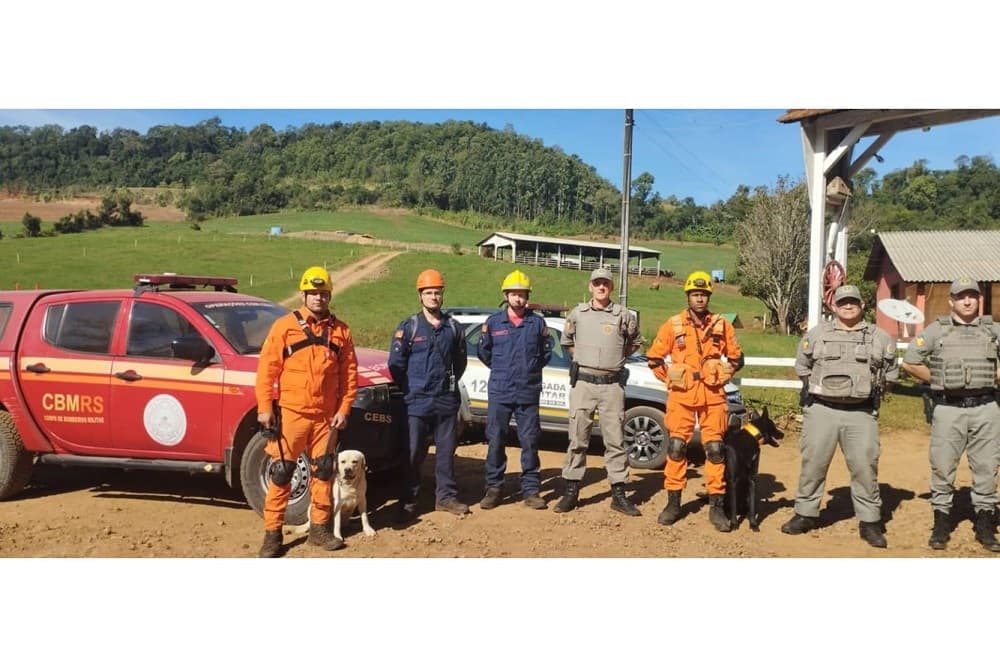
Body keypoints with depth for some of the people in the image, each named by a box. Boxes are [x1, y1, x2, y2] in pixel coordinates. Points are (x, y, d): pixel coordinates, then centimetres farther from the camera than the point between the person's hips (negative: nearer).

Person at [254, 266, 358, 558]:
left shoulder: (340, 331, 7)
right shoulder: (284, 325, -1)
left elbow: (350, 374, 7)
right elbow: (267, 369, -4)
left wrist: (344, 409, 0)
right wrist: (265, 408, -9)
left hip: (326, 416, 3)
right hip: (290, 413, -3)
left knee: (323, 472, 11)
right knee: (280, 473, 2)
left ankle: (319, 528, 24)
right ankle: (272, 532, 11)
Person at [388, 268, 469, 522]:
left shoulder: (453, 327, 7)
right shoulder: (408, 327, -3)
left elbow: (460, 361, 17)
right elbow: (395, 362, -2)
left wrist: (449, 384, 12)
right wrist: (410, 389, 2)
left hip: (447, 401, 3)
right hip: (417, 402, -3)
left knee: (446, 451, 10)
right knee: (413, 453, 0)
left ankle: (446, 496, 22)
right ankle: (408, 501, 10)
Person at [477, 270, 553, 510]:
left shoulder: (537, 322, 3)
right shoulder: (493, 322, 3)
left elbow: (546, 351, 13)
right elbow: (483, 351, 14)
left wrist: (532, 369, 9)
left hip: (529, 393, 0)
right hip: (499, 392, 0)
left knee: (530, 441, 3)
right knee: (495, 440, 4)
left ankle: (531, 490, 12)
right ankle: (493, 488, 15)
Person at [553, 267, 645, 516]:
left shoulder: (624, 315, 4)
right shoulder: (577, 313, 7)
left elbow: (636, 342, 19)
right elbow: (567, 341, 23)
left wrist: (617, 357, 10)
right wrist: (583, 358, 12)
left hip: (612, 385, 0)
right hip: (582, 383, 1)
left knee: (615, 440, 3)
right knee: (577, 438, 4)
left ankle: (619, 494, 10)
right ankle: (570, 491, 11)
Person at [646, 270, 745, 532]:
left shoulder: (721, 325, 4)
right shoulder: (673, 325, 1)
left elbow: (736, 358, 15)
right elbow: (654, 357, 8)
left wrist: (722, 377, 7)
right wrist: (670, 379, 4)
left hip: (713, 395, 1)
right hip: (681, 395, 0)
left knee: (715, 449, 2)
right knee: (676, 447, 2)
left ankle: (717, 505, 10)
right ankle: (673, 502, 13)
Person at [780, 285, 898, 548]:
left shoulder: (880, 338, 5)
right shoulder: (816, 334, 4)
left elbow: (890, 373, 15)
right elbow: (802, 367, 15)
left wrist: (870, 391, 9)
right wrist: (818, 390, 9)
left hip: (861, 413, 0)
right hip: (821, 410, 0)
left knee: (865, 466, -1)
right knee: (813, 463, 4)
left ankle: (870, 521, 11)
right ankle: (805, 514, 16)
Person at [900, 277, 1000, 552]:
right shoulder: (936, 330, 3)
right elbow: (910, 362, 4)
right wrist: (939, 381, 5)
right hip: (948, 409, -1)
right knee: (942, 468, 3)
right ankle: (941, 524, 15)